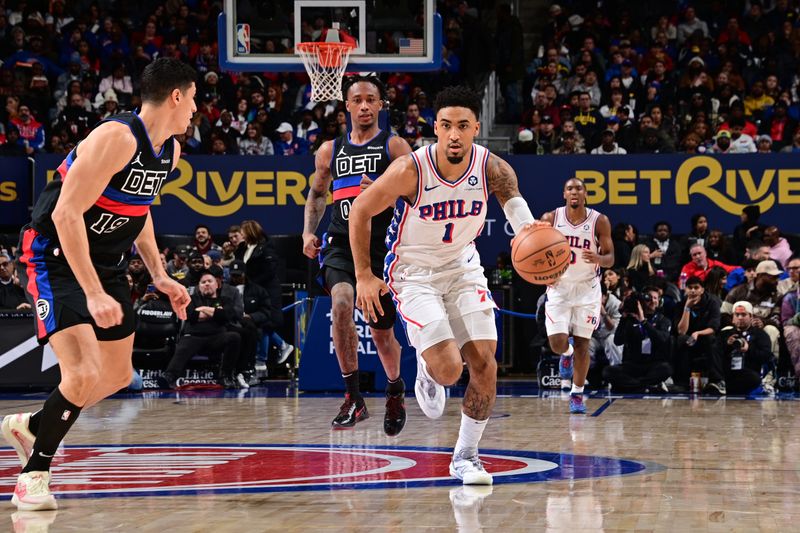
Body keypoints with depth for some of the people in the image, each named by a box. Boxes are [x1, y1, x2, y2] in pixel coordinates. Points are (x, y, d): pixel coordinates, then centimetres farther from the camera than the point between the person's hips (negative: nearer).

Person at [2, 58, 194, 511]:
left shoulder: (170, 150, 3)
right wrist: (93, 293, -31)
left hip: (105, 263, 9)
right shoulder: (116, 138, -25)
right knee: (83, 374, -20)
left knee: (118, 376, 15)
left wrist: (160, 275, 10)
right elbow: (66, 214, -28)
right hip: (56, 259, -9)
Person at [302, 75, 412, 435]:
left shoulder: (394, 146, 1)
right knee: (341, 303, -27)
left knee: (382, 332, 7)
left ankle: (395, 388, 38)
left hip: (382, 247, -2)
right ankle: (353, 398, -23)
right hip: (341, 244, 2)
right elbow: (317, 193, 26)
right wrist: (309, 232, 11)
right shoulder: (330, 150, 12)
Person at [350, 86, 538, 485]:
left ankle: (465, 457, 13)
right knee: (449, 370, -17)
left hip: (463, 268, 3)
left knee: (484, 364, -6)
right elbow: (360, 211, -11)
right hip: (414, 273, -3)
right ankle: (427, 371, 22)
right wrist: (363, 276, -10)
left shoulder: (493, 169, -17)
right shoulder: (410, 170, -24)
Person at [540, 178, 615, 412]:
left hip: (587, 289, 0)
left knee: (582, 344, 1)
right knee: (557, 344, -10)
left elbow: (610, 258, -7)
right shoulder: (550, 219, -8)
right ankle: (567, 354, 28)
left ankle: (577, 394, 15)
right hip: (559, 287, 0)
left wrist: (598, 258, -29)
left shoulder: (600, 221, -10)